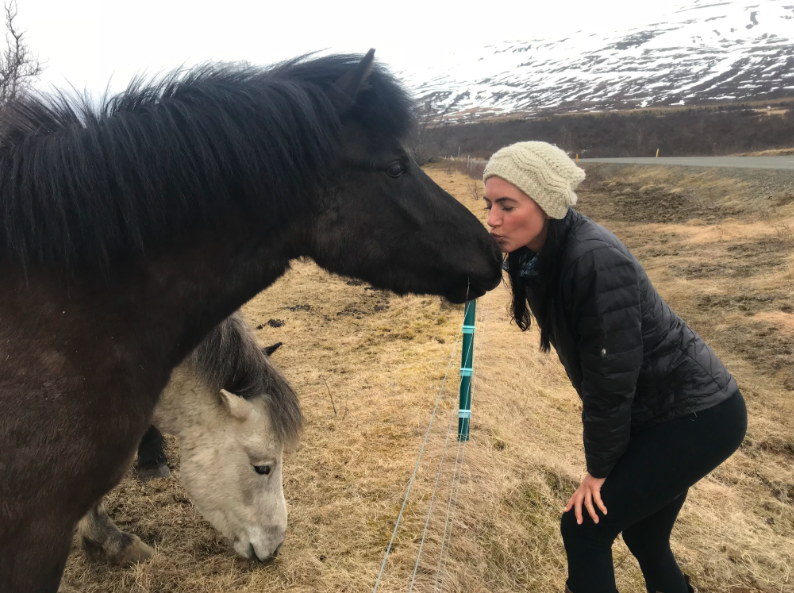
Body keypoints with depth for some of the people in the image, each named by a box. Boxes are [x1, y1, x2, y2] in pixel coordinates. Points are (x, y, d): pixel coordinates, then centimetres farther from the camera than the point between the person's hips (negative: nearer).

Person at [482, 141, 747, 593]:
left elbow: (611, 378, -24)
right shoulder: (537, 256, -6)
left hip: (697, 416, -8)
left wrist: (599, 468, -12)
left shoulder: (595, 262, -31)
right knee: (643, 535, 21)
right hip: (655, 413, 8)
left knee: (584, 529, -2)